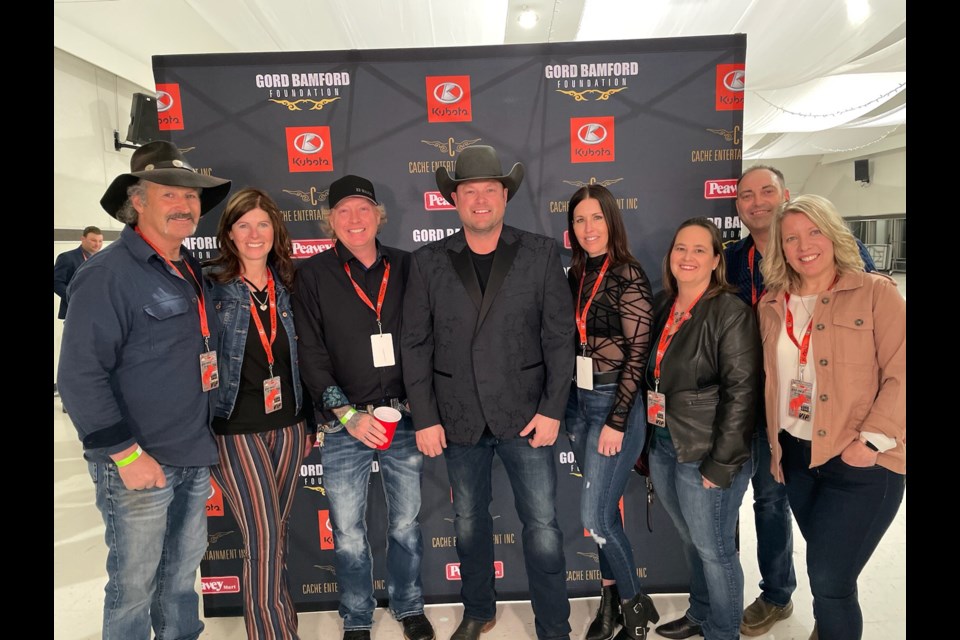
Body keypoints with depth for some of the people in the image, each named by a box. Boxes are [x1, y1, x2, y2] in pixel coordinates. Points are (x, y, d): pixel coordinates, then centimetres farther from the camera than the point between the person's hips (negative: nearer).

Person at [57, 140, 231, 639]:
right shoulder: (108, 273, -13)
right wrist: (125, 454, -19)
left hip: (194, 458, 7)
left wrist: (207, 439, 13)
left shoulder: (190, 271, 11)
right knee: (134, 584, 9)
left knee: (183, 572, 21)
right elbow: (80, 375, -18)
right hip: (140, 464, -7)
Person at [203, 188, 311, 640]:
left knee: (273, 535, 14)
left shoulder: (286, 285, 6)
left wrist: (306, 420, 14)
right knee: (263, 538, -4)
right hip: (236, 428, -4)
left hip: (286, 424, 4)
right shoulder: (211, 285, -7)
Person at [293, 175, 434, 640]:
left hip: (404, 418, 1)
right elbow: (310, 354, -4)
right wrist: (347, 414, -12)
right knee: (348, 532, 11)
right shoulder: (313, 275, -2)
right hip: (344, 423, -1)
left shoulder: (405, 267, 3)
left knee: (406, 523, 15)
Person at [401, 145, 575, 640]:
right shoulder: (427, 262, 1)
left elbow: (559, 337, -3)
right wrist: (424, 418, -3)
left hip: (524, 413, -1)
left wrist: (552, 409, -8)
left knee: (542, 526, 5)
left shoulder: (541, 254, -1)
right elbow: (416, 345, 0)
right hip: (458, 418, 2)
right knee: (468, 522, 18)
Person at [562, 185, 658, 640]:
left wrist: (616, 423, -16)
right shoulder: (576, 274, 6)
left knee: (595, 515, -2)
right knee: (603, 508, 16)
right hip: (578, 401, 6)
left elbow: (638, 355, -15)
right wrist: (564, 402, 6)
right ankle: (610, 601, 32)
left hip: (615, 402, -6)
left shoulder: (629, 276, -13)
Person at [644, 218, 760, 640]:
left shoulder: (730, 313, -13)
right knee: (690, 541, 22)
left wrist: (721, 464, -18)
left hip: (705, 454, -6)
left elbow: (742, 392, -17)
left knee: (713, 549, 9)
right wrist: (648, 440, 8)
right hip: (662, 447, 6)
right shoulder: (663, 308, 7)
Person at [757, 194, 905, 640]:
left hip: (862, 464, -5)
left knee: (829, 579, -3)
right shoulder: (771, 305, 5)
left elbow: (900, 375, -12)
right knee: (824, 568, 21)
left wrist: (872, 440, -18)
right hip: (796, 455, 5)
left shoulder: (876, 293, -8)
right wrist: (775, 443, 5)